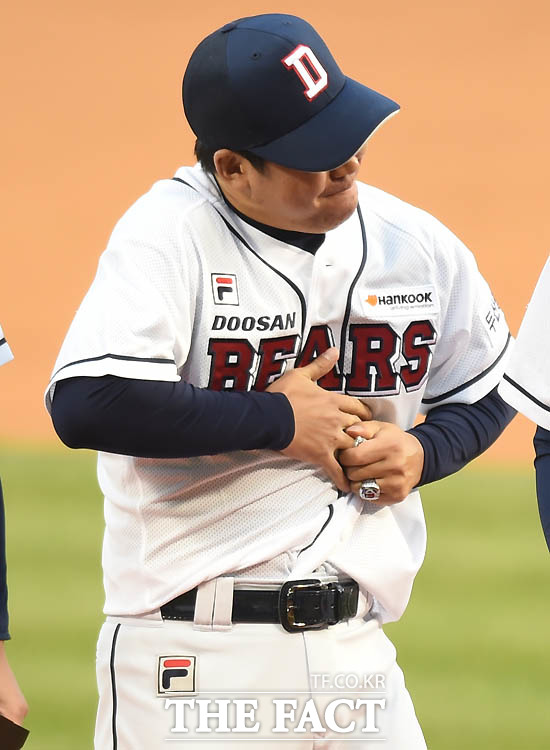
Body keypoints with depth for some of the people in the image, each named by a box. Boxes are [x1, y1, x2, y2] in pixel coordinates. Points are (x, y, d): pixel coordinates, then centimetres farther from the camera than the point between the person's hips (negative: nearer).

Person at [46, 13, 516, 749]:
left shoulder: (418, 246, 5)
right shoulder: (169, 237, -12)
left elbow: (488, 390, 21)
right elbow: (85, 404, -27)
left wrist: (421, 452, -2)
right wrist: (278, 420, -17)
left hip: (359, 652, 5)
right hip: (194, 657, -5)